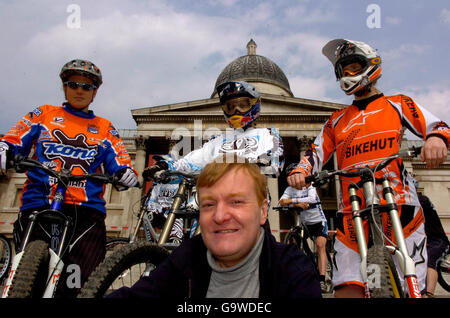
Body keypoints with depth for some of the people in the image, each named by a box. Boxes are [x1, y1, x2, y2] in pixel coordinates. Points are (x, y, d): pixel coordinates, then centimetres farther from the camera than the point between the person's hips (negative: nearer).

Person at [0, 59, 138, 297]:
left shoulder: (104, 128, 20)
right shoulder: (44, 115, 21)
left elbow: (120, 166, 12)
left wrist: (126, 174, -11)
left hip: (86, 209, 0)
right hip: (39, 205, 0)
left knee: (81, 283, -16)